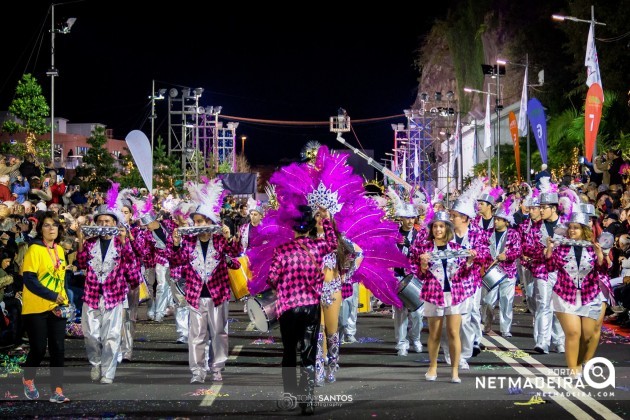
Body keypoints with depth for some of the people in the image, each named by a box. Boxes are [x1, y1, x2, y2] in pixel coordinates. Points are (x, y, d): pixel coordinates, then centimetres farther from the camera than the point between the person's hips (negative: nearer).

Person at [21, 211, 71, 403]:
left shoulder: (60, 250, 9)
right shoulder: (34, 250, -11)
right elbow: (29, 279, -17)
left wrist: (65, 300, 2)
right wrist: (53, 296, -20)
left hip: (56, 308, 6)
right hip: (36, 309, -5)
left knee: (58, 349, 0)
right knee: (39, 349, 0)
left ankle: (57, 391, 4)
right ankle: (28, 380, 27)